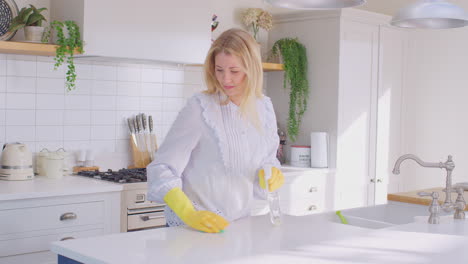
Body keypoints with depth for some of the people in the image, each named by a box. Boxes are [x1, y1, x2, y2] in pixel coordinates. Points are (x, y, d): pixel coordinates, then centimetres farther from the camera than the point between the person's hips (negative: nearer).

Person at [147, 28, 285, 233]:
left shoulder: (264, 108, 5)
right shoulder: (200, 107, -11)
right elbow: (162, 170, -14)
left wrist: (272, 174, -4)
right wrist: (190, 214, -27)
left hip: (238, 224, 6)